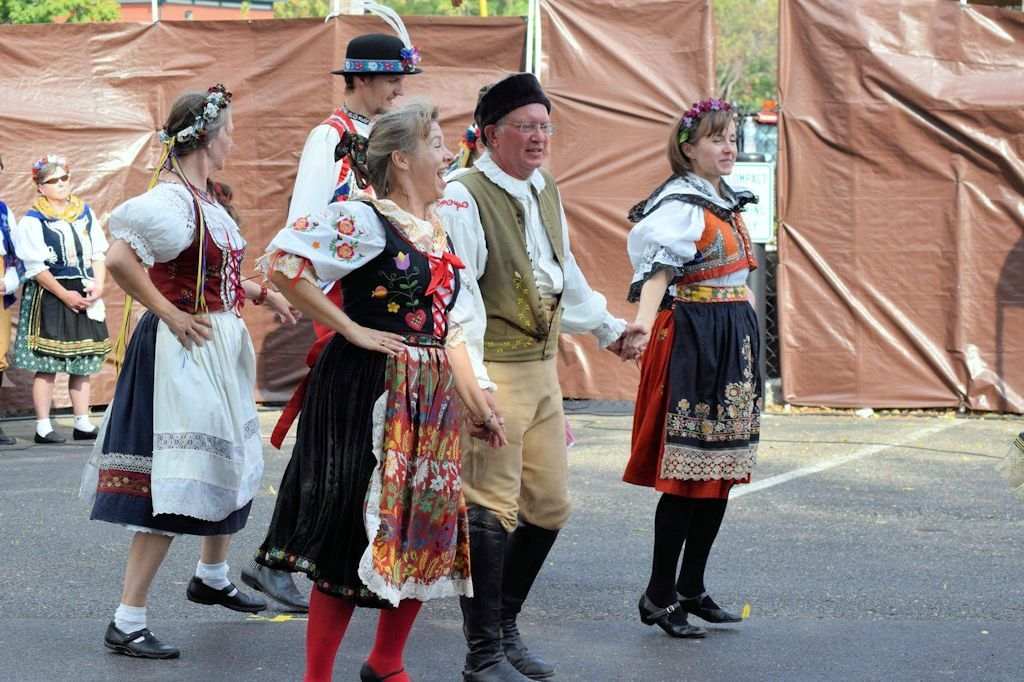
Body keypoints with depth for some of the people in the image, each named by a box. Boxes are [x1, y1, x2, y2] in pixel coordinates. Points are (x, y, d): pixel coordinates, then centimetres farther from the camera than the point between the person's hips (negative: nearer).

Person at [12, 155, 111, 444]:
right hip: (48, 297, -5)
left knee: (83, 361, 7)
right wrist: (65, 295, -14)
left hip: (84, 294, 5)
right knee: (47, 363, -5)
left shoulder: (85, 212, 10)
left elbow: (99, 253, 11)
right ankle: (43, 427, -1)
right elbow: (36, 267, -10)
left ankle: (83, 423, 14)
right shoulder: (32, 221, -5)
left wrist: (98, 285, -5)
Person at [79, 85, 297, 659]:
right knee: (173, 488, -9)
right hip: (185, 352, -10)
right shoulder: (173, 199, -20)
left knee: (224, 467, 24)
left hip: (221, 349, 10)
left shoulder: (202, 198, 10)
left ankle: (213, 578, 45)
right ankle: (127, 623, -6)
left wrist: (262, 294, 10)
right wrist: (170, 315, -23)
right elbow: (121, 260, -31)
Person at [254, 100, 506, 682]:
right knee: (357, 533, -4)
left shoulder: (438, 231, 15)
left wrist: (479, 405, 16)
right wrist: (350, 329, -17)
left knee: (426, 535, 11)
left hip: (430, 400, 8)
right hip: (368, 392, -8)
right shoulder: (364, 219, -11)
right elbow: (284, 262, -22)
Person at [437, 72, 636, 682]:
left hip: (542, 368, 9)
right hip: (494, 370, -9)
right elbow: (458, 296, -21)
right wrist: (471, 381, -29)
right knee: (493, 510, -7)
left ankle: (504, 624, 30)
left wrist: (608, 328, 32)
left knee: (551, 504, 14)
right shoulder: (465, 197, -14)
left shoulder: (546, 191, 12)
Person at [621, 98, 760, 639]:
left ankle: (692, 588, 17)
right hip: (692, 338, -9)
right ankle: (658, 596, -1)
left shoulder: (727, 202, 15)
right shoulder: (679, 205, -12)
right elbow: (658, 268, -27)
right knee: (687, 474, -9)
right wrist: (643, 324, -44)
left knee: (721, 471, 9)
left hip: (734, 340, 9)